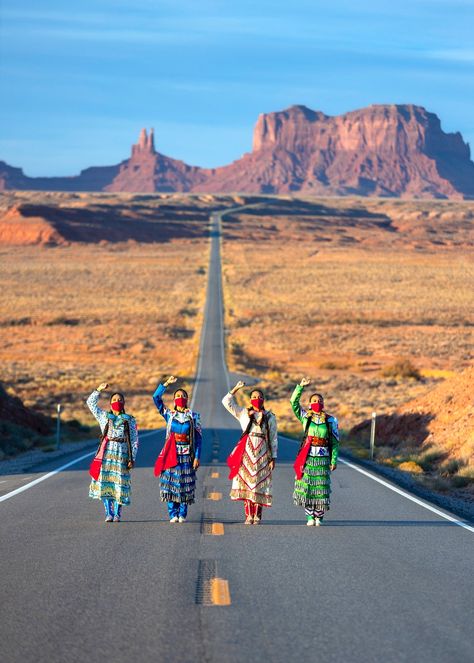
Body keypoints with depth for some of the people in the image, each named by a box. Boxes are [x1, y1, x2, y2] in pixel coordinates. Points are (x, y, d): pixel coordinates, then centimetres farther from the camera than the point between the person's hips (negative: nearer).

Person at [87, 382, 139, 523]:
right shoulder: (104, 416, 16)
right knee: (104, 481, -5)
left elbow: (134, 440, 8)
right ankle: (108, 513, 1)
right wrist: (99, 390, 3)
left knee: (120, 482, -5)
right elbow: (90, 403, 12)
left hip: (122, 452, -1)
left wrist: (132, 458, -1)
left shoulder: (129, 420, 11)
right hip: (106, 451, 1)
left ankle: (117, 513, 3)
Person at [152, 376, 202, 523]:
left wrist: (197, 457, -5)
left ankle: (182, 514, 4)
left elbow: (198, 438, 3)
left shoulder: (193, 416, 6)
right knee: (171, 483, -4)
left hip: (187, 455, -1)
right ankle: (173, 515, 0)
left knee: (185, 484, -1)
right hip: (171, 454, 1)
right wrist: (167, 383, -6)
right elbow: (156, 398, -1)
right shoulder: (169, 415, 8)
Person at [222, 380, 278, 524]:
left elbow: (273, 439, 9)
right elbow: (227, 402, 5)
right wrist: (236, 388, -1)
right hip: (247, 451, 0)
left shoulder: (270, 417, 10)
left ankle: (257, 516, 2)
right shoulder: (243, 413, 12)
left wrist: (273, 458, 3)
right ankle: (248, 515, -1)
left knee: (259, 484, -3)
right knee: (246, 481, -4)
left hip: (262, 452, 0)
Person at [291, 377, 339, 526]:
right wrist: (301, 386, -13)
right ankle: (310, 516, 5)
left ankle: (319, 516, 8)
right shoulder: (306, 417, 5)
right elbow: (293, 403, -5)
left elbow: (335, 442, 5)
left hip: (323, 458, -1)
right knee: (306, 486, -2)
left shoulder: (330, 420, 4)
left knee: (321, 488, -1)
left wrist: (334, 460, -1)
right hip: (307, 457, 1)